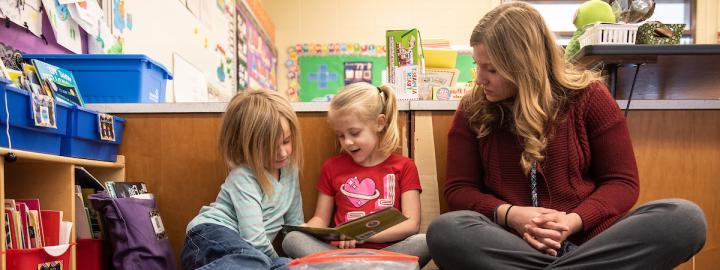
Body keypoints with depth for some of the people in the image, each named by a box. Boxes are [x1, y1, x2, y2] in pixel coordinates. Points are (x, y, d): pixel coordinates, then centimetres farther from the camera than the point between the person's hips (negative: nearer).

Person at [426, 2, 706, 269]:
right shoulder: (473, 111, 5)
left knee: (686, 217, -25)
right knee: (444, 230, -33)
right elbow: (459, 188, 4)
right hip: (511, 243, 0)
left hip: (587, 239, 1)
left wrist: (572, 221, -17)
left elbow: (622, 182, 3)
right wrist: (509, 214, -17)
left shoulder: (587, 95, 3)